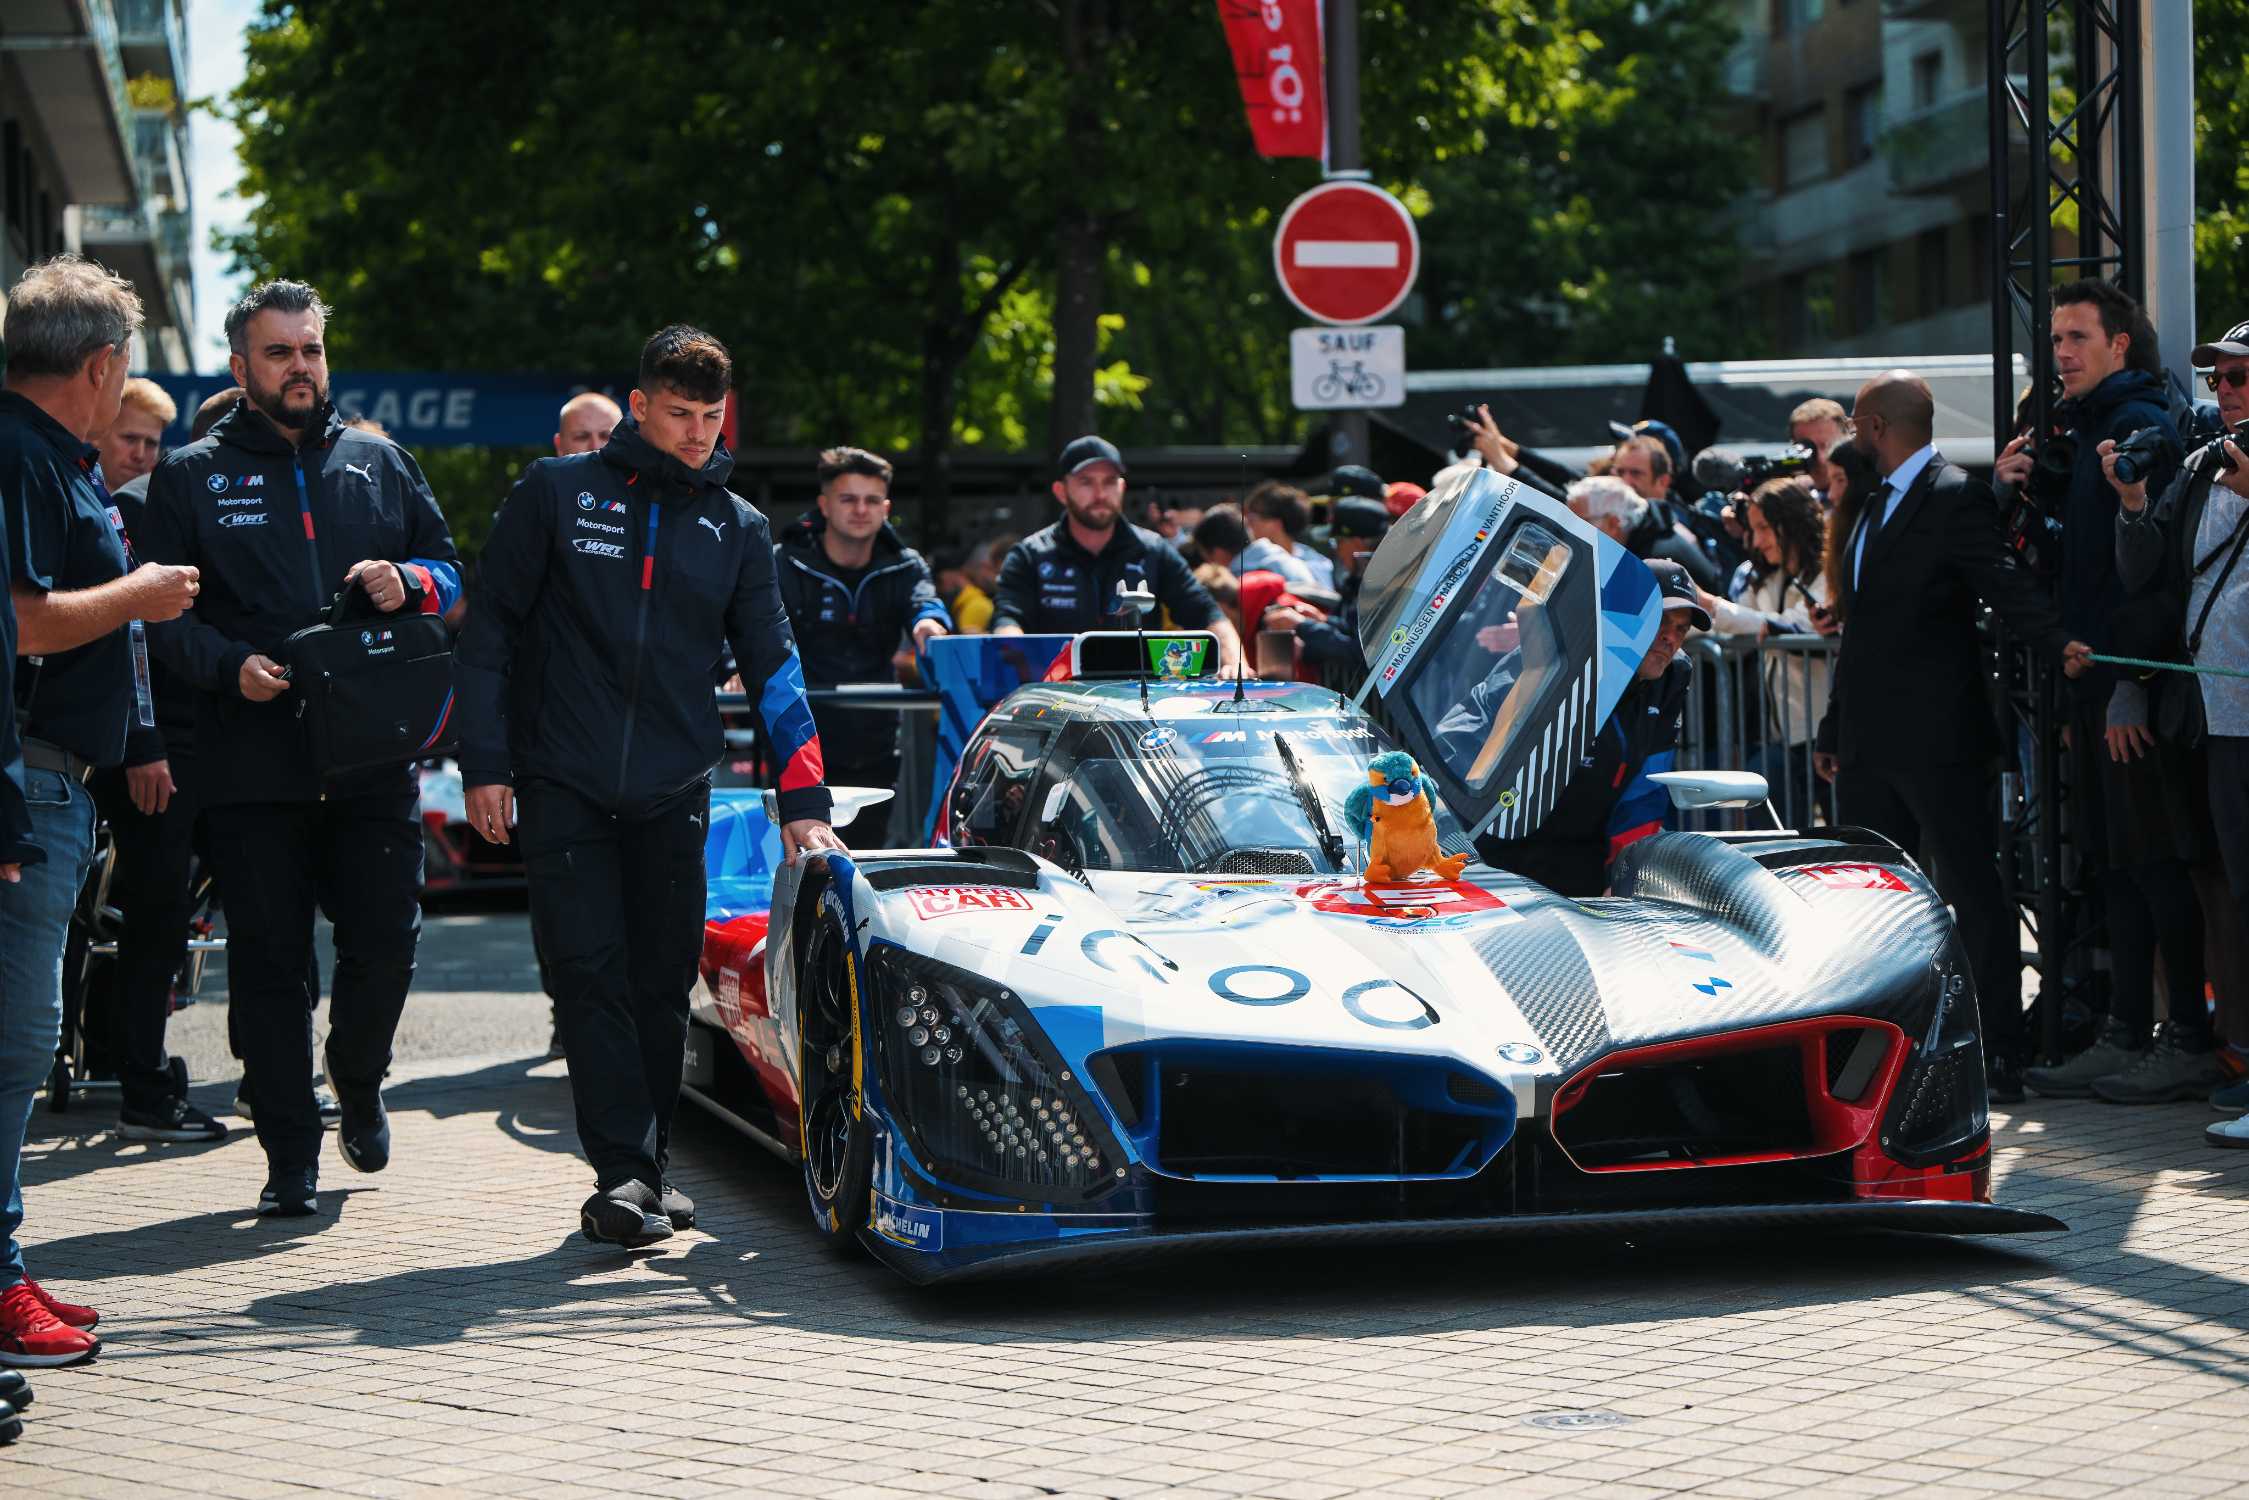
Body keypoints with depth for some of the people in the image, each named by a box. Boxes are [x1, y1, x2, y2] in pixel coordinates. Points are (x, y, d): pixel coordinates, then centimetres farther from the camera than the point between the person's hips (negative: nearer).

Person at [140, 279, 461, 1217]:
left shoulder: (378, 463, 15)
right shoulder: (192, 476, 8)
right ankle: (291, 1156, 8)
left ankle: (358, 1088, 28)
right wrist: (230, 666, -16)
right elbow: (164, 612, 2)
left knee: (386, 944, -1)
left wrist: (410, 580, -4)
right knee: (270, 962, 0)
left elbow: (452, 572, 19)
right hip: (252, 763, -1)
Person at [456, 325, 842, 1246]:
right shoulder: (557, 493, 1)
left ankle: (648, 1171, 15)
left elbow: (773, 667, 11)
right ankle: (623, 1171, -13)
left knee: (664, 985, 5)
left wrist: (802, 804, 4)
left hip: (673, 793, 3)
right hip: (563, 788, -3)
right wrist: (485, 764, -3)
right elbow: (491, 630, 3)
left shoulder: (736, 528, 9)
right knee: (591, 976, -10)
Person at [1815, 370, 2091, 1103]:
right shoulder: (1876, 506, 19)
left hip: (1938, 740, -9)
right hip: (1871, 743, 9)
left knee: (1973, 897, -4)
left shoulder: (1956, 498, -8)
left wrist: (2059, 644, -38)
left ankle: (2001, 1061, -1)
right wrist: (1832, 730, 22)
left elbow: (2005, 581, -21)